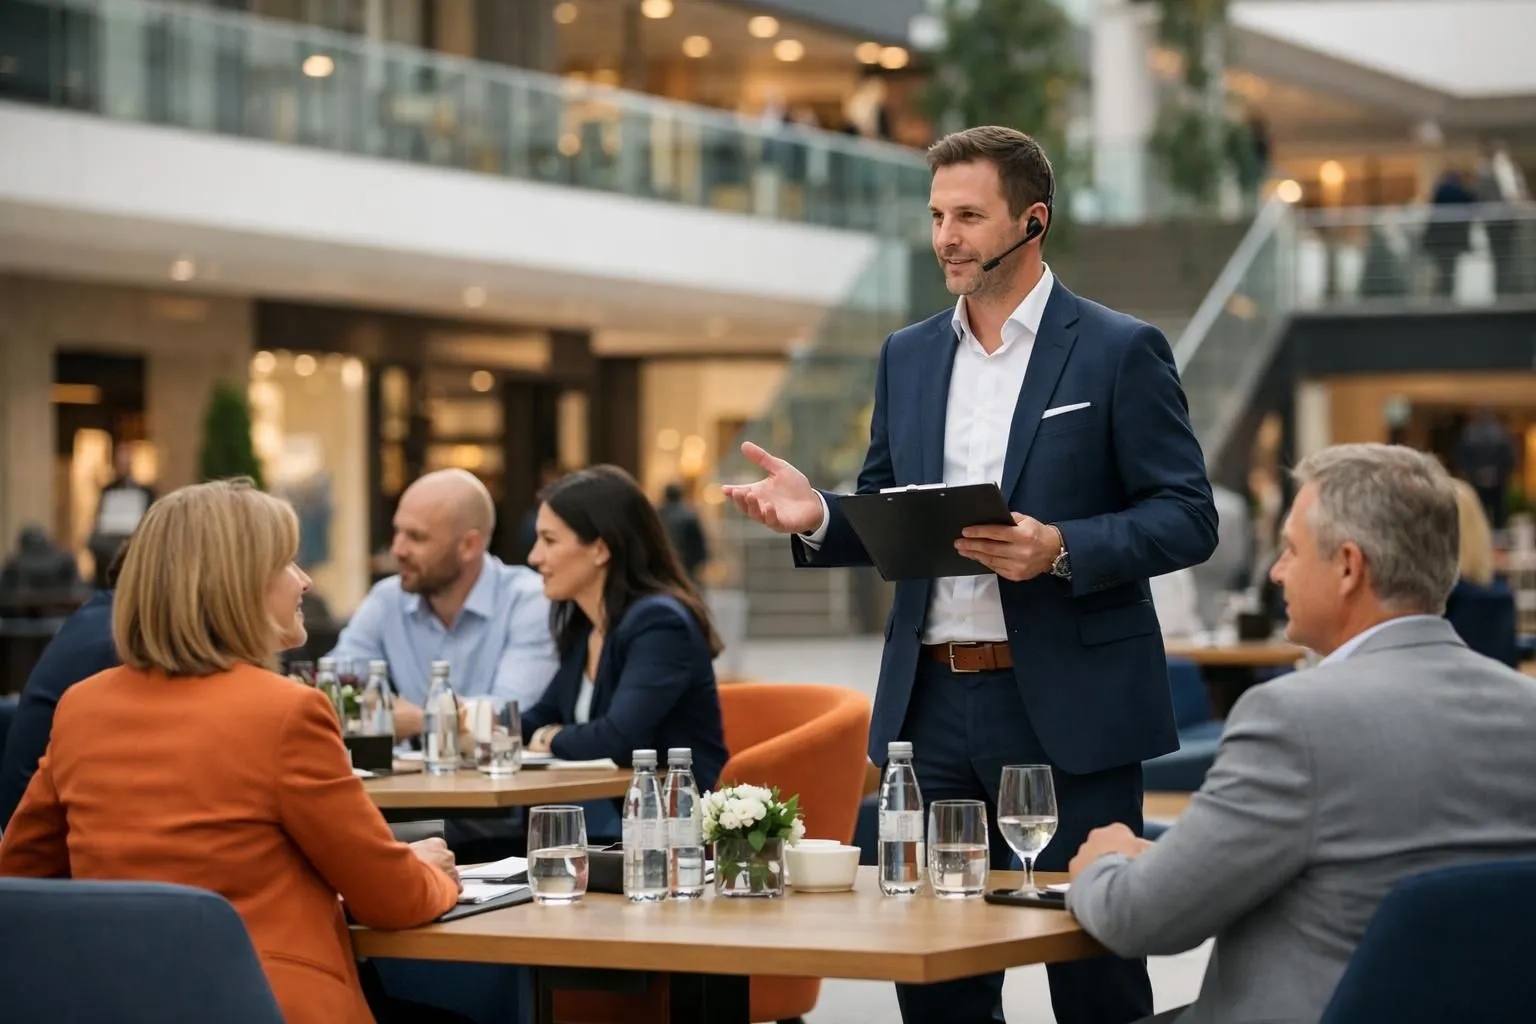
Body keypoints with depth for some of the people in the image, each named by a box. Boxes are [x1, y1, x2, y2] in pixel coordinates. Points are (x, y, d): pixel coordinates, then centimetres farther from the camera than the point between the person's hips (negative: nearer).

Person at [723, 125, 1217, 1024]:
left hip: (1068, 706, -5)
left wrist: (1060, 549, -22)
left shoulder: (1120, 352, -3)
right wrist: (817, 518, -4)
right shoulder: (908, 356, 13)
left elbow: (1188, 519, -7)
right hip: (933, 701, 5)